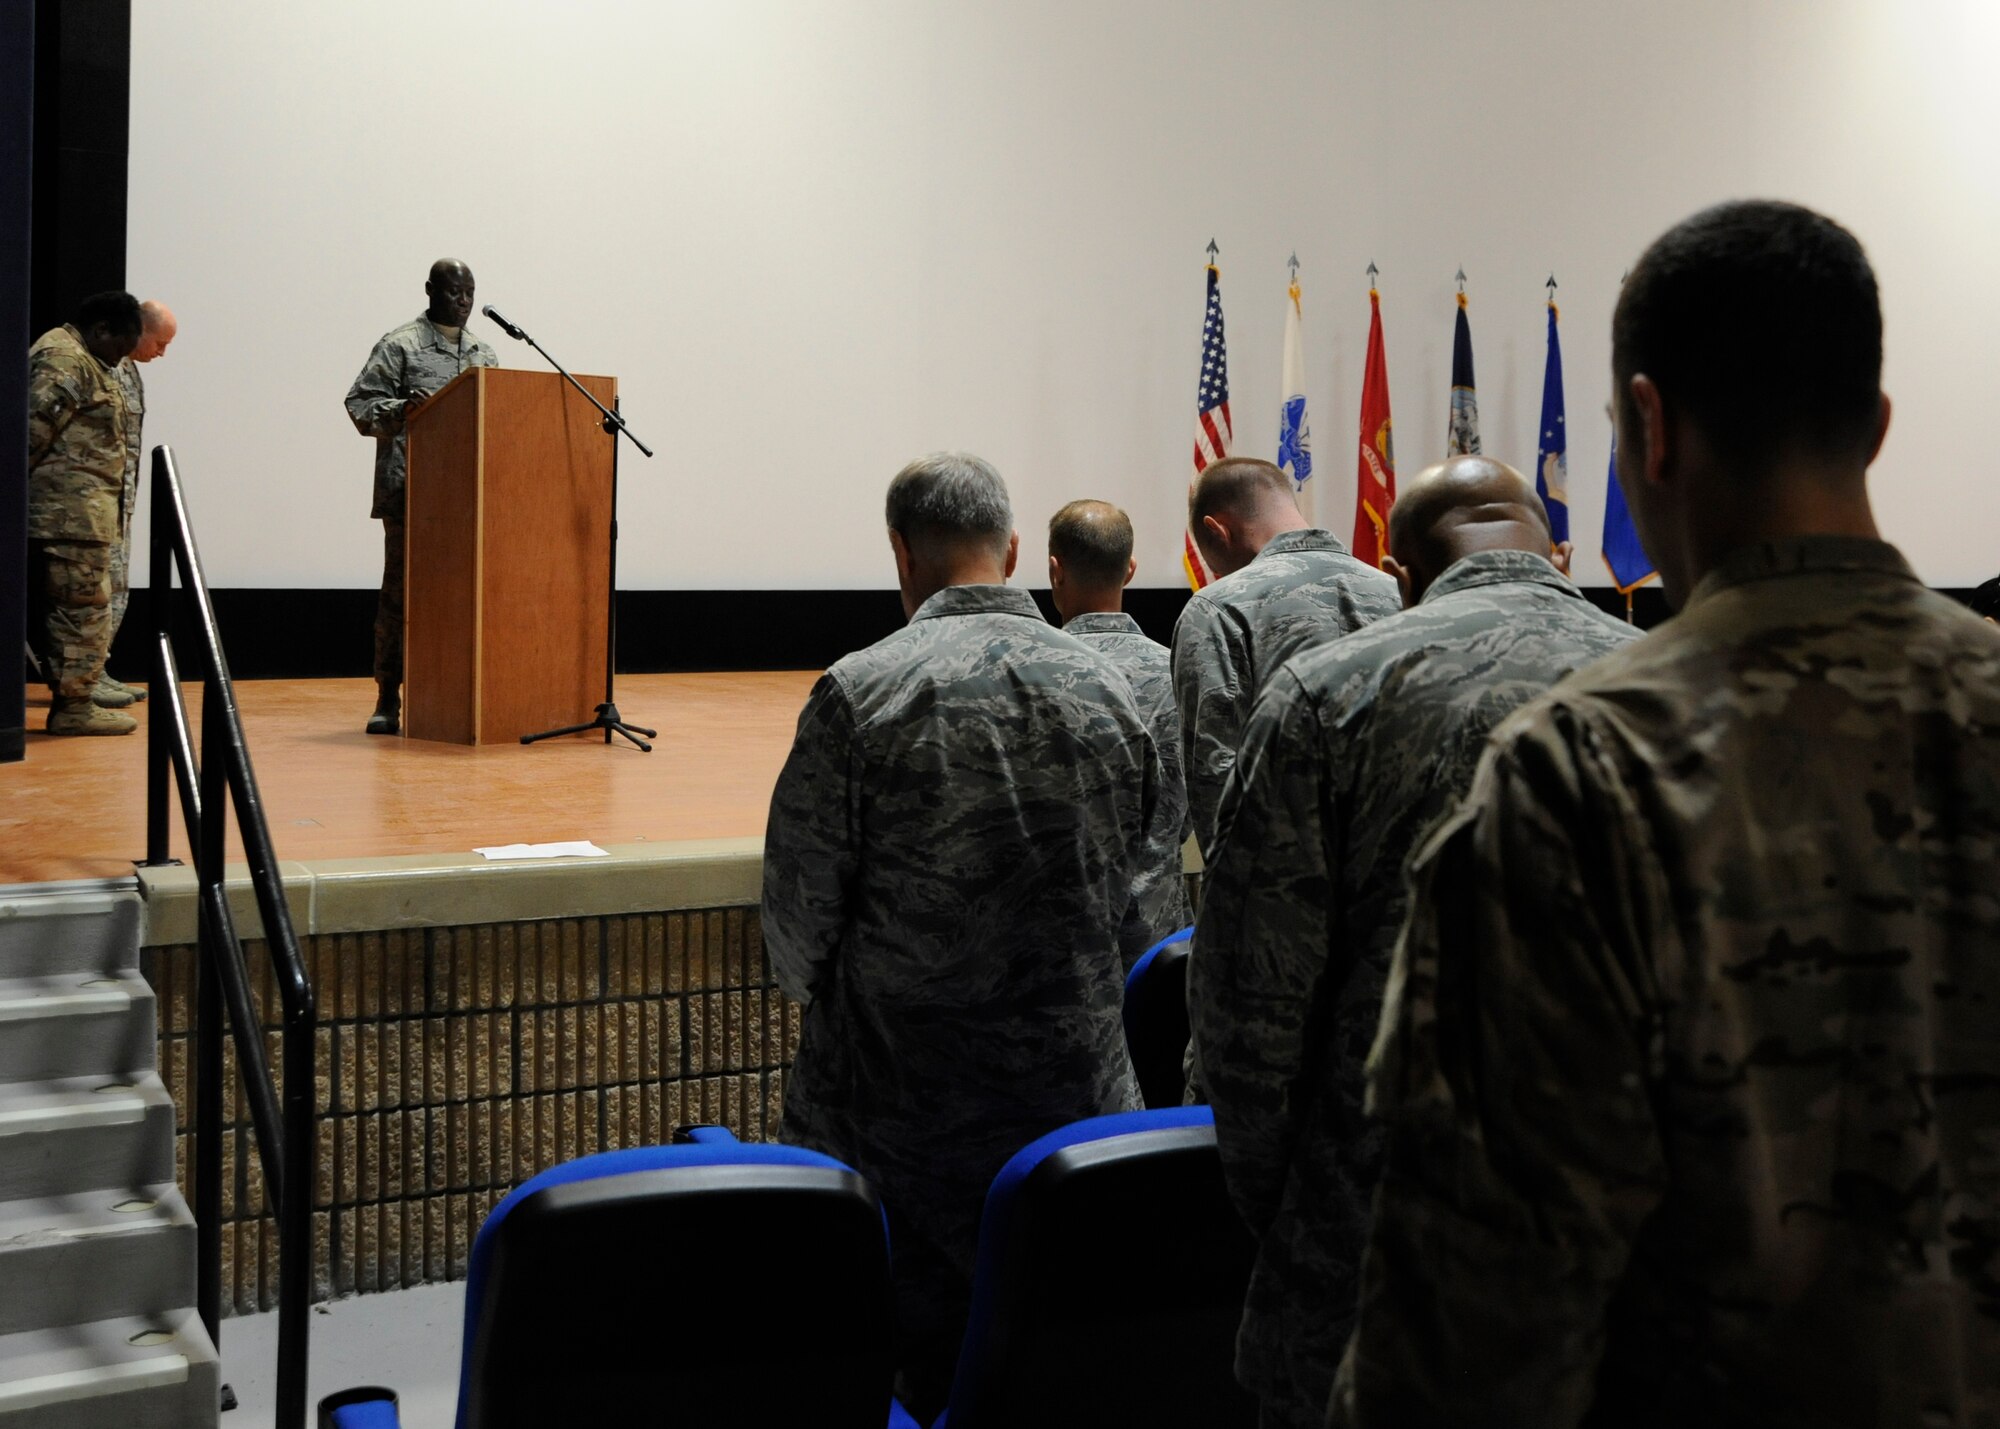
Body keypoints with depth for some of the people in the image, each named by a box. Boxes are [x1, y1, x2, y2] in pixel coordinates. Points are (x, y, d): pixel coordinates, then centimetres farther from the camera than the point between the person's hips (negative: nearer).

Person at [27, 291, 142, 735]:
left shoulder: (85, 362, 22)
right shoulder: (63, 358, -12)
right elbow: (35, 427, -20)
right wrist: (18, 484, -18)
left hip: (80, 511, 10)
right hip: (70, 510, -10)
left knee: (82, 607, 12)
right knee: (82, 607, -6)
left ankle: (71, 699, 16)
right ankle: (72, 706, -2)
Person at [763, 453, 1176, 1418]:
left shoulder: (860, 692, -13)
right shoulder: (1109, 693, 0)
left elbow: (796, 919, -8)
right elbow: (1122, 894, 10)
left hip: (896, 1099, -4)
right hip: (1074, 1093, 4)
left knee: (890, 1381, 12)